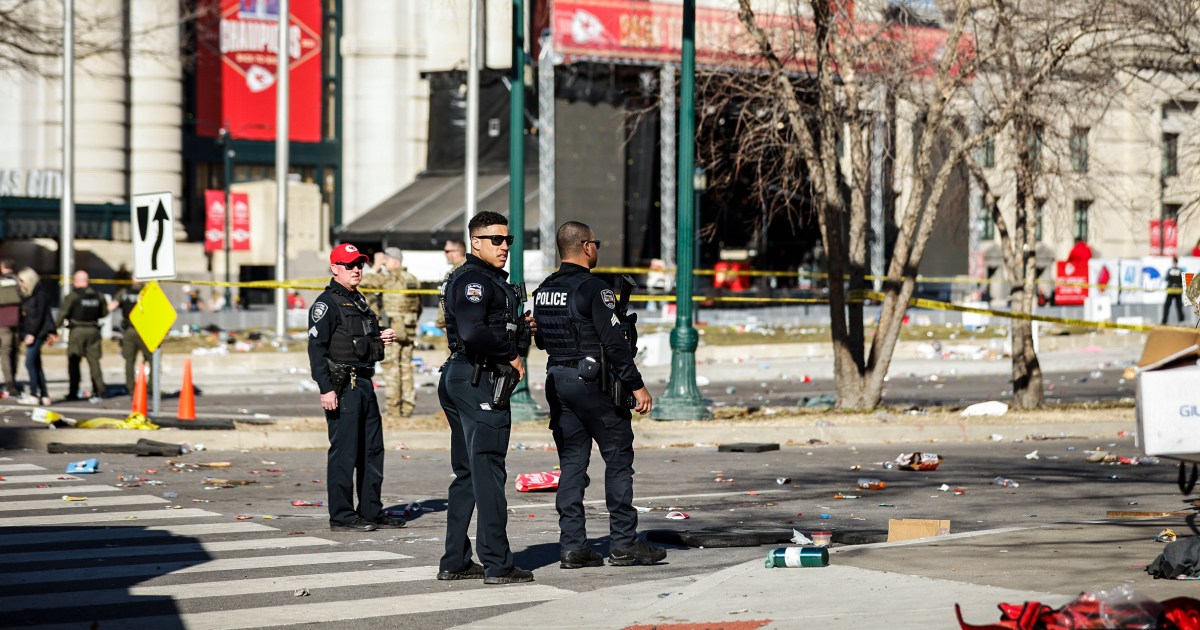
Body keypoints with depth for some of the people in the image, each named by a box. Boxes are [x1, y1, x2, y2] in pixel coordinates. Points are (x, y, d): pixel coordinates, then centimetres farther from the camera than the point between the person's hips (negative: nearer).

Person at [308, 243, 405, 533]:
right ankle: (342, 517, -2)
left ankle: (371, 511, 21)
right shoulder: (326, 303, -8)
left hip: (364, 383, 9)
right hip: (342, 386, -9)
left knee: (372, 450, 12)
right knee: (344, 452, -7)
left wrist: (383, 337, 11)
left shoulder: (359, 301, 20)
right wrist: (326, 389, -21)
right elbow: (316, 347, -14)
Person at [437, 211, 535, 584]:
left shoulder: (490, 279, 21)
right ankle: (497, 565, -7)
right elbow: (473, 332, -27)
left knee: (466, 474, 13)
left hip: (459, 378, 11)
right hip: (479, 381, -11)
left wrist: (520, 326, 6)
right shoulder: (474, 280, -13)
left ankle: (455, 562, 16)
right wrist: (512, 354, -16)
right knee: (488, 472, -9)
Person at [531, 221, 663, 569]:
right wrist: (636, 385, -13)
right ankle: (623, 544, 1)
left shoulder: (543, 291, 9)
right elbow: (614, 341, -17)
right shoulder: (593, 288, -13)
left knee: (571, 463, 9)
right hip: (593, 381, -7)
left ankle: (572, 546, 5)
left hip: (557, 381, 7)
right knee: (618, 459, 1)